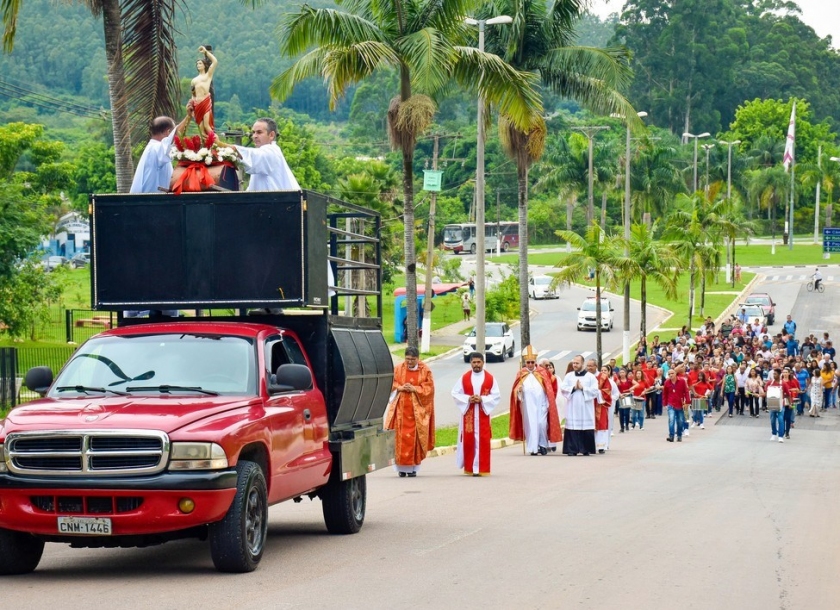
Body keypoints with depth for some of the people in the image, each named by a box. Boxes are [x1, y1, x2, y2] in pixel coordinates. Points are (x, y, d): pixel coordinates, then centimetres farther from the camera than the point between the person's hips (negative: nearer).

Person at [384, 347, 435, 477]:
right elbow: (391, 384, 7)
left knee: (415, 438, -4)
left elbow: (429, 388, -1)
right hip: (401, 409, 1)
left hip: (417, 409, -1)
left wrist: (414, 389, -14)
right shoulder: (398, 369, 7)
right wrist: (400, 388, -12)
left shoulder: (425, 370, 3)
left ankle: (413, 468, 2)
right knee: (400, 437, -4)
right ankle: (402, 467, 2)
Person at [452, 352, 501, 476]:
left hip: (483, 414, -1)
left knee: (482, 441, -5)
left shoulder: (490, 378, 2)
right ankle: (469, 467, 9)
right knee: (468, 441, 0)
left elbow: (496, 395, 1)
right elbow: (455, 393, 4)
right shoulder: (464, 378, 4)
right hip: (468, 414, 1)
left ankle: (480, 468, -3)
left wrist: (482, 399, -13)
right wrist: (468, 399, -11)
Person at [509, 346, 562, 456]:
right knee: (530, 425, -4)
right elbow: (516, 390, 5)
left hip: (541, 403, -1)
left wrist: (548, 404, -2)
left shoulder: (542, 373, 6)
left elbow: (549, 390, 5)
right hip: (528, 405, 1)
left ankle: (543, 445, 12)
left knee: (541, 424, -7)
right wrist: (519, 390, -18)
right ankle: (533, 448, -2)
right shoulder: (521, 374, 8)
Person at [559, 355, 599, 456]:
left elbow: (595, 390, -5)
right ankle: (572, 449, -4)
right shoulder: (568, 376, 10)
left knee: (586, 427, -2)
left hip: (586, 407, -1)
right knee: (572, 427, -5)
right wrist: (573, 388, -11)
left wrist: (583, 388, -11)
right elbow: (563, 388, 2)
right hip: (572, 407, 1)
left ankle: (586, 449, 6)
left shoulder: (590, 377, 4)